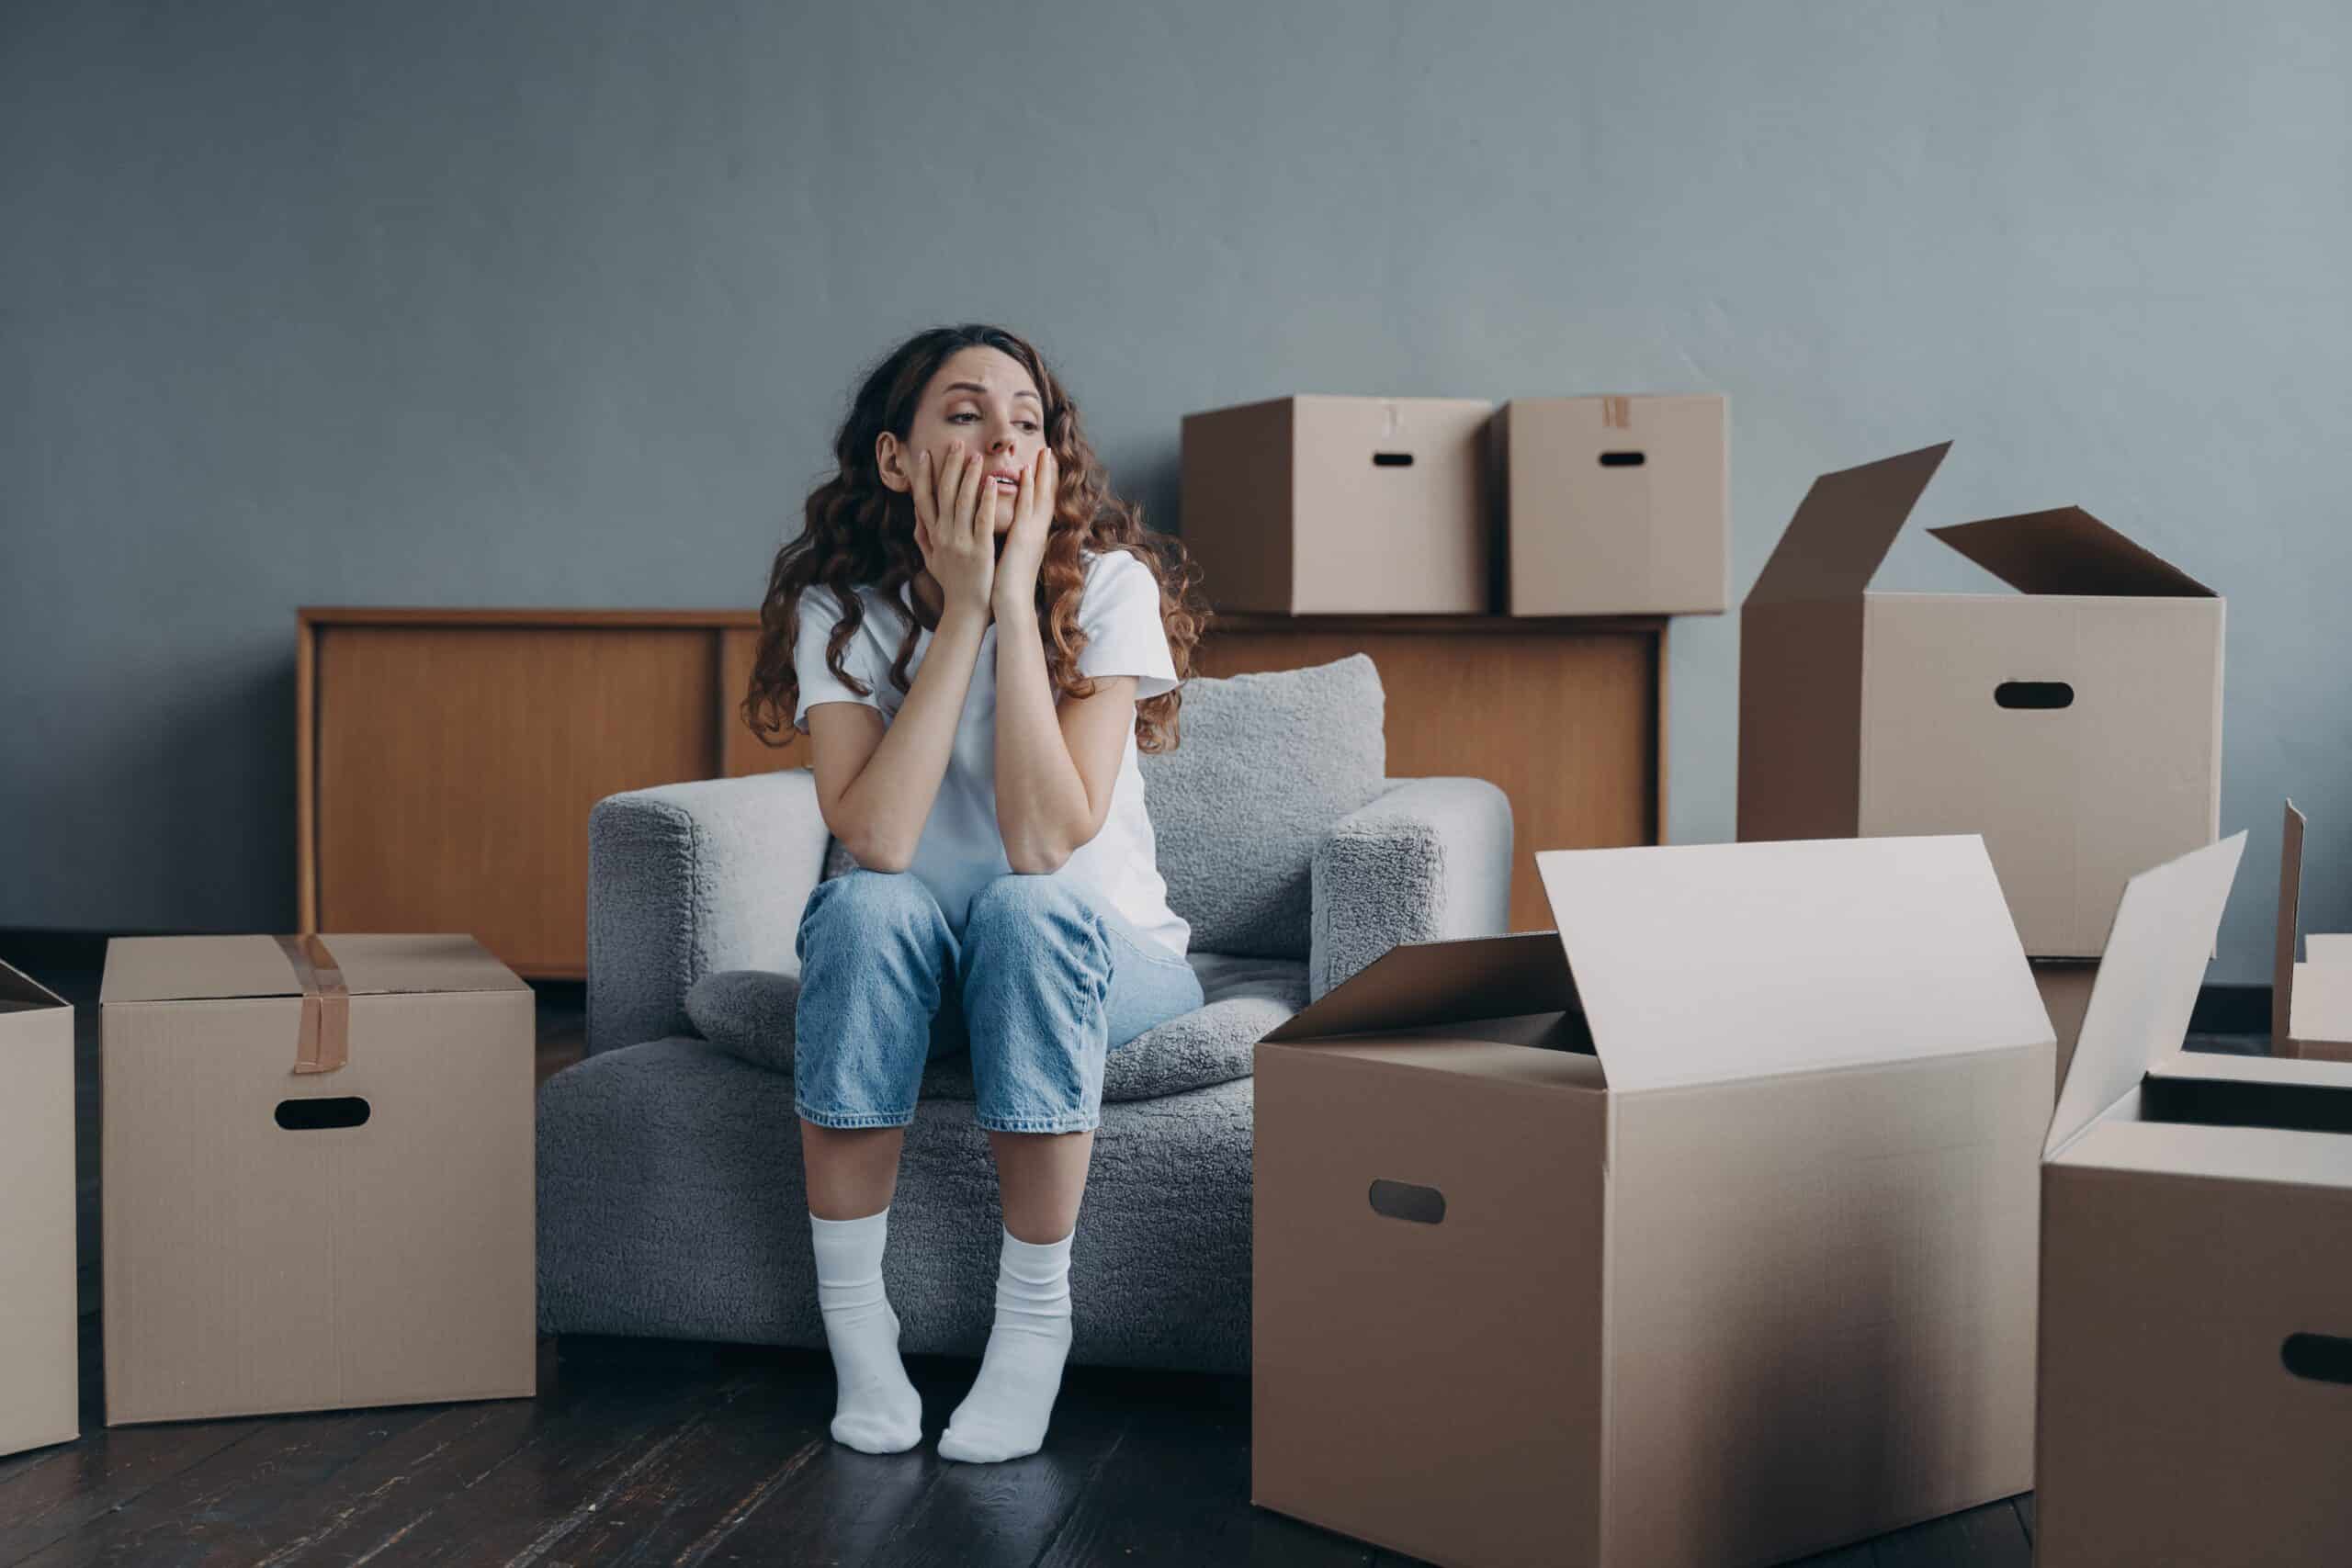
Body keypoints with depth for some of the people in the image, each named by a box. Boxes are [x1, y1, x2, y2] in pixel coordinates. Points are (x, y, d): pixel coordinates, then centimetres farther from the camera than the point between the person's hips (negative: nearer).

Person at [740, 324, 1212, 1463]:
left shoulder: (1108, 587, -15)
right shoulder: (843, 608, -10)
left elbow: (1046, 842, -27)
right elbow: (877, 841, -27)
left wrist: (1016, 598, -27)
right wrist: (961, 608, -27)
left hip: (1096, 956, -1)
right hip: (911, 973, 1)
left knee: (1026, 908, -34)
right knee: (869, 907, -32)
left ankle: (1035, 1321, -20)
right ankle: (854, 1325, -19)